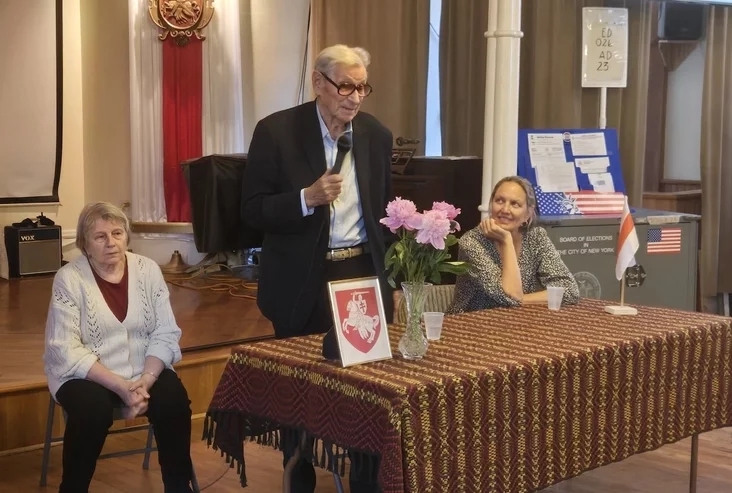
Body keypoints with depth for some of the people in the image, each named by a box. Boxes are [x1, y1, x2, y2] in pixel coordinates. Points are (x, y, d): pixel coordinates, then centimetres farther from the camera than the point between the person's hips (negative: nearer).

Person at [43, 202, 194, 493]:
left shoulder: (148, 270, -1)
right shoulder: (69, 279, -10)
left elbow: (165, 334, -2)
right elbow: (65, 350, -16)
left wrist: (145, 381, -19)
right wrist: (120, 386, -24)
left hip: (144, 371, 3)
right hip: (85, 375, -2)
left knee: (174, 401, -23)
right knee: (93, 409, -32)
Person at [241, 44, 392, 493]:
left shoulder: (377, 135, 4)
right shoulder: (277, 131, -9)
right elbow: (253, 211, -9)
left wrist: (391, 273, 9)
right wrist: (308, 197, -24)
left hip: (363, 275, 3)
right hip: (303, 283, -3)